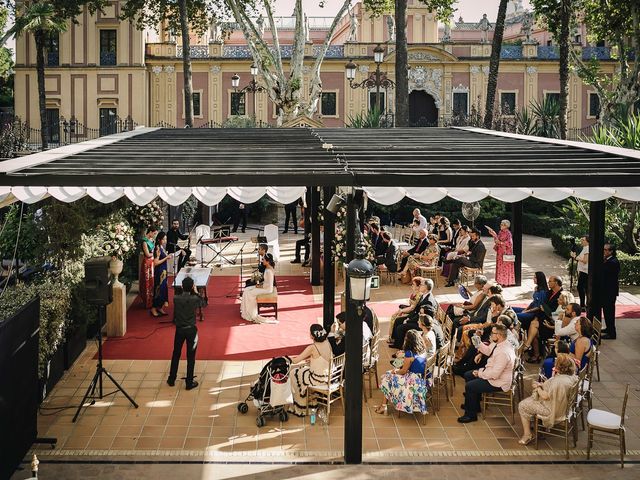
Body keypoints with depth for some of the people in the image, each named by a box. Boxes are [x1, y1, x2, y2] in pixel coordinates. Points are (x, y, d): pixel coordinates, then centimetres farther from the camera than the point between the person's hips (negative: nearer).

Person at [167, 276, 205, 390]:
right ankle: (189, 383, 11)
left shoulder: (176, 299, -11)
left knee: (176, 354, 17)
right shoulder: (194, 299, -16)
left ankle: (171, 380, 26)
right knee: (190, 357, 6)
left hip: (179, 329, 2)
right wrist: (196, 292, 8)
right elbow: (203, 303, 5)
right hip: (191, 330, -2)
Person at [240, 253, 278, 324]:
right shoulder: (268, 268, 5)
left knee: (249, 294, -11)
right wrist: (260, 284, 7)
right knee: (246, 290, 8)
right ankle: (246, 311, 12)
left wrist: (260, 286, -14)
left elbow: (269, 284, -26)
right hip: (265, 286, 10)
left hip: (267, 289, -10)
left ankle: (252, 314, 1)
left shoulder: (268, 271, -27)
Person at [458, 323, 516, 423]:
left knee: (469, 386, -13)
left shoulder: (503, 353, -35)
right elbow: (488, 350, 16)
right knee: (468, 375, 17)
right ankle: (474, 404, 32)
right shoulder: (499, 343, -4)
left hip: (498, 383, -11)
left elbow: (494, 374, -33)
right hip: (492, 373, 11)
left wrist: (479, 373, -19)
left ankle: (471, 415, 6)